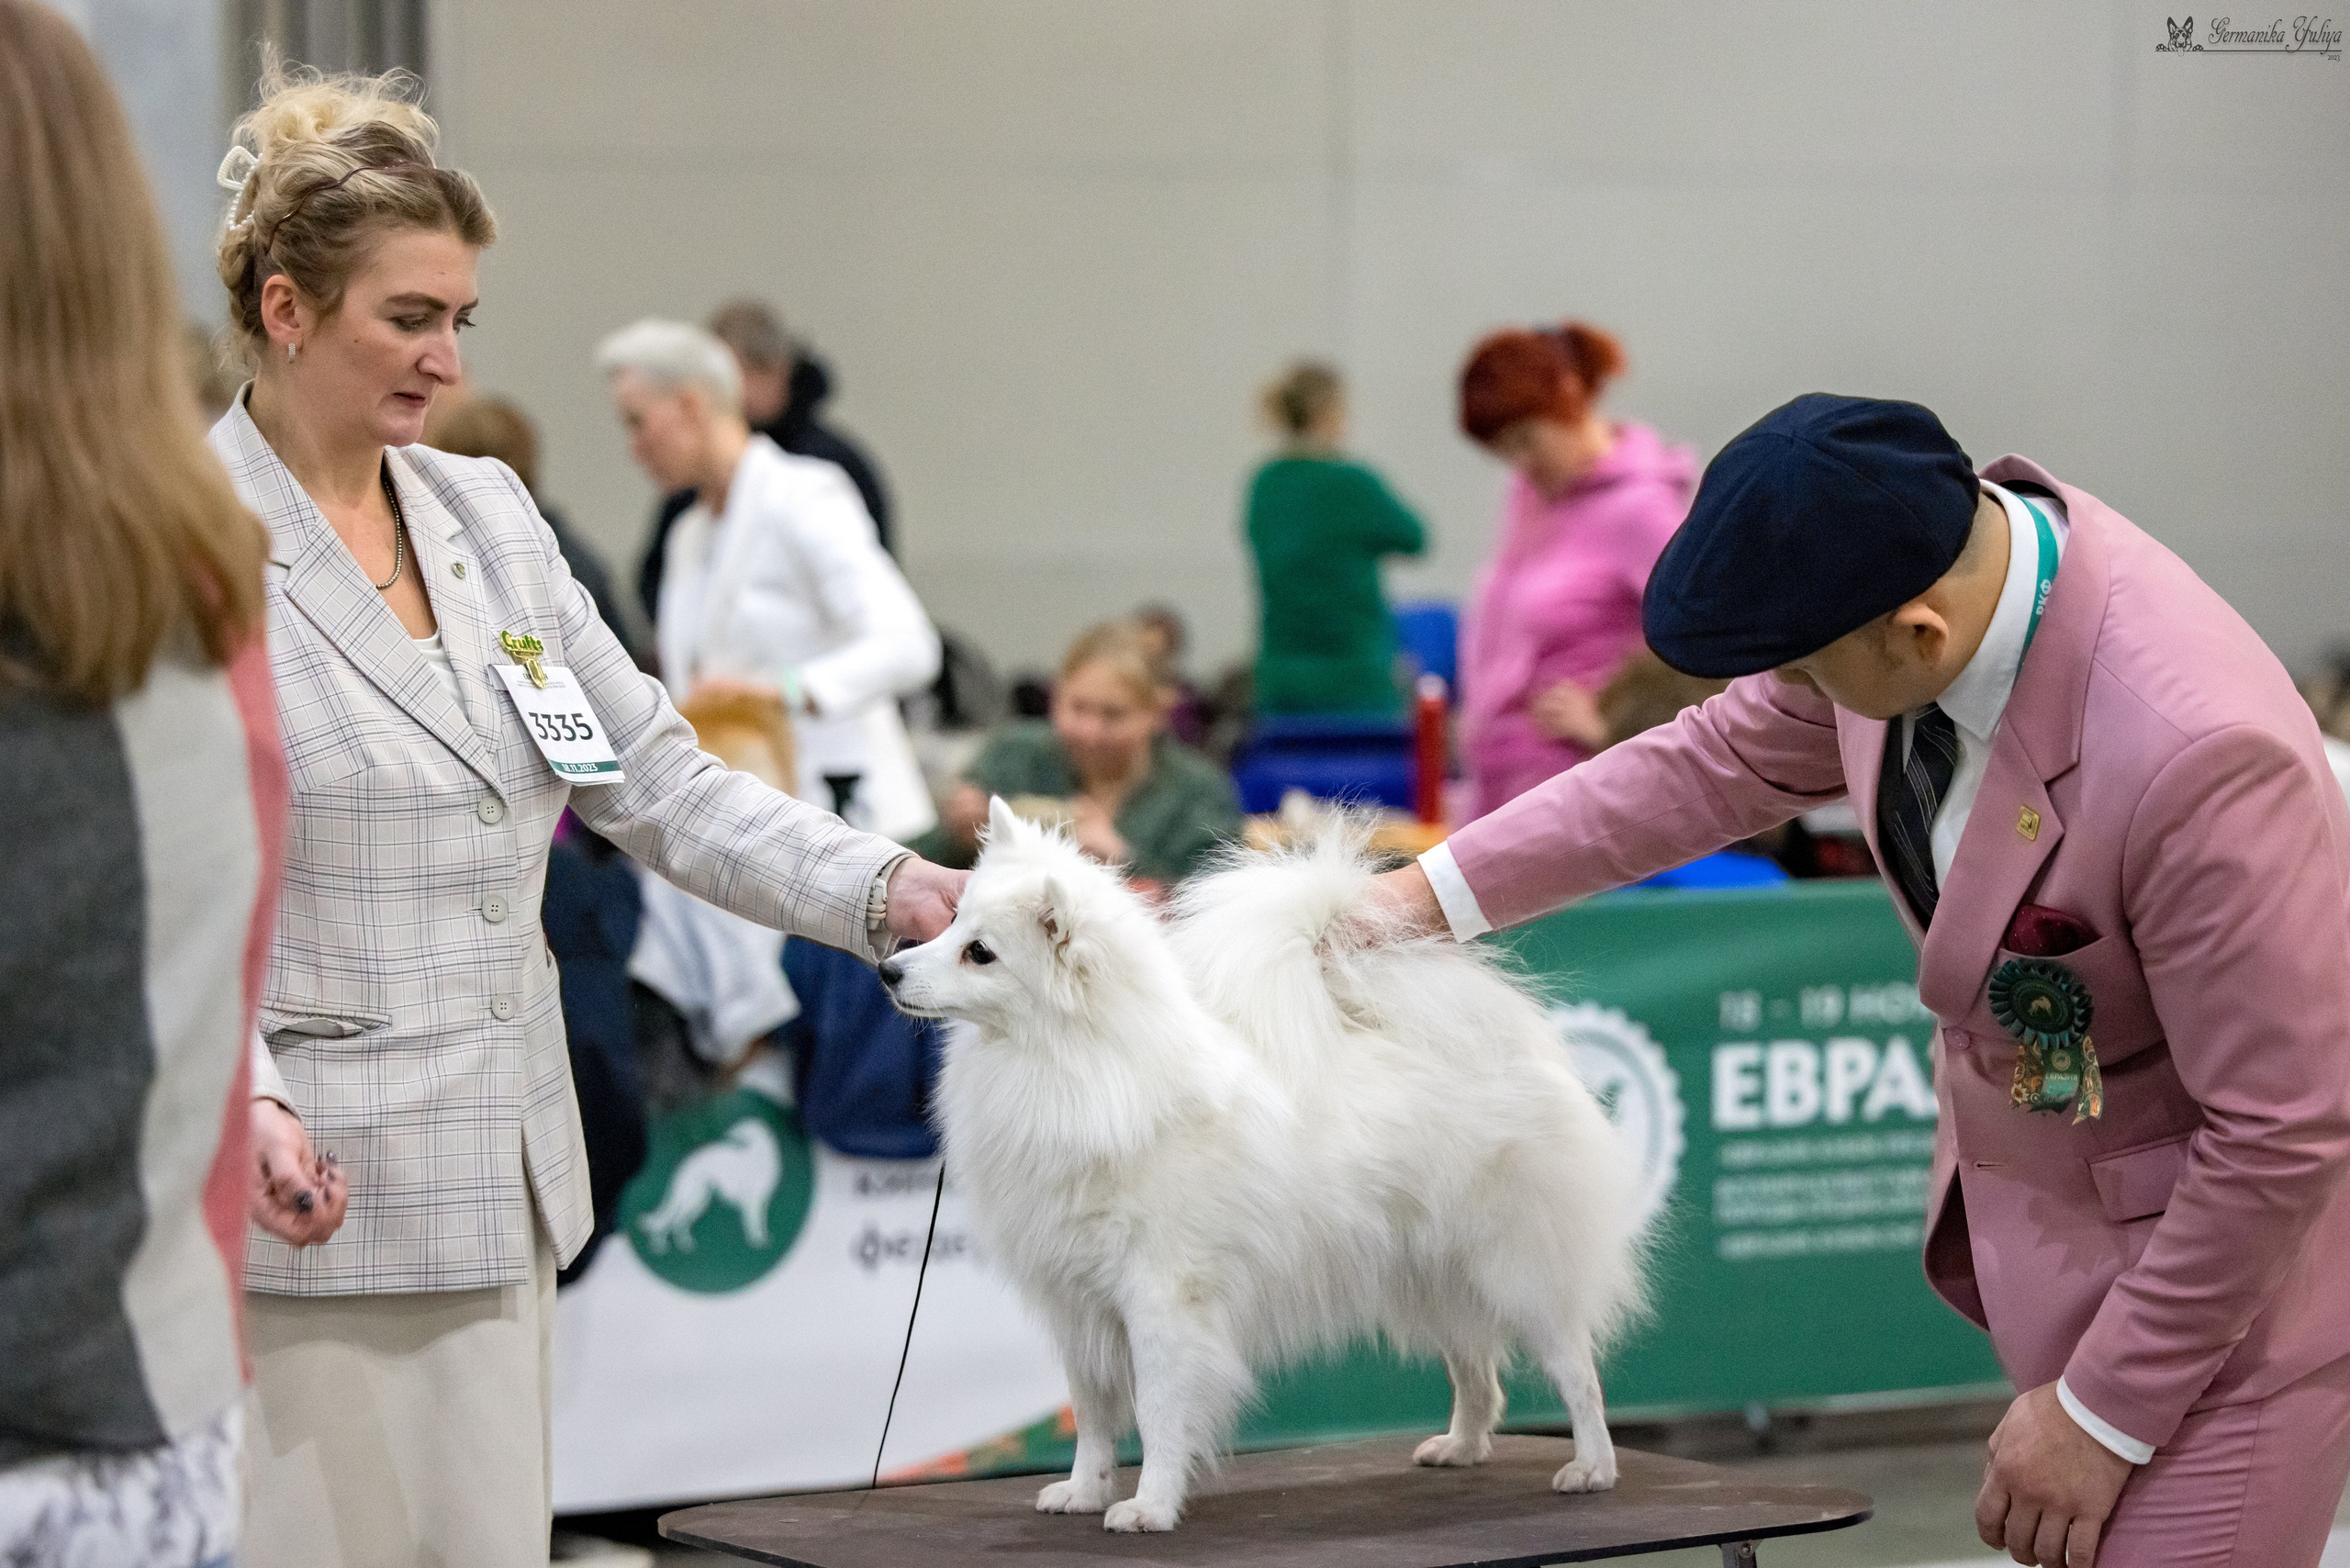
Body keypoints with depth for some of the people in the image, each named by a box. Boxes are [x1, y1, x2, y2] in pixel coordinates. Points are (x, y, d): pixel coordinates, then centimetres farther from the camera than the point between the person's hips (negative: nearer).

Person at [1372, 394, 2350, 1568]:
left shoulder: (2195, 752, -36)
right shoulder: (1912, 562, -12)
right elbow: (1726, 757, 9)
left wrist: (2101, 1416, -17)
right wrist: (1437, 892, 9)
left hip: (2223, 1282, -8)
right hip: (2033, 1217, 8)